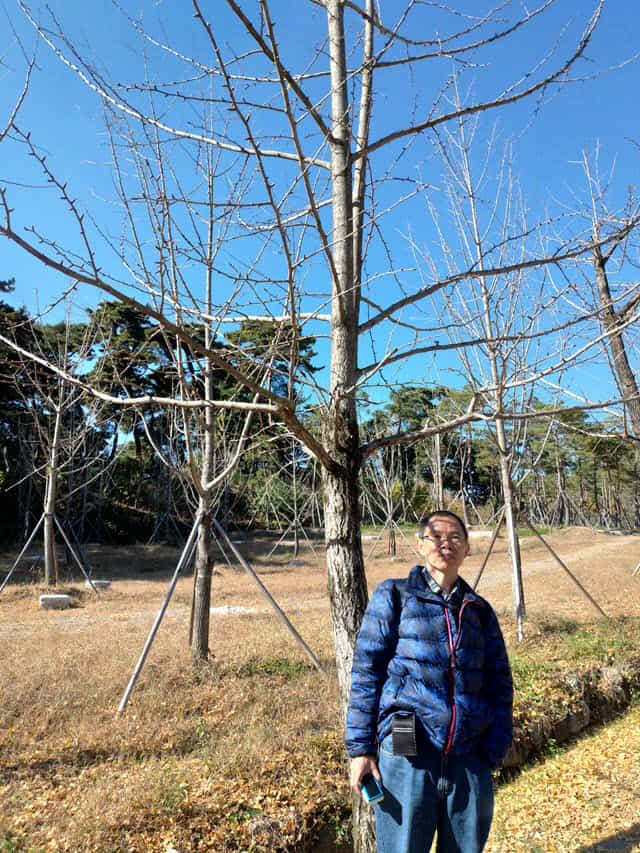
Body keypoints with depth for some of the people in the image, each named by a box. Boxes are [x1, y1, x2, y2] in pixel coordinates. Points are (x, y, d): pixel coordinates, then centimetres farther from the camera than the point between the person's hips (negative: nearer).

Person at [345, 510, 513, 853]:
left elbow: (500, 687, 15)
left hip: (469, 760, 4)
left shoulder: (479, 611, 12)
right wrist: (360, 747, -6)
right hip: (407, 759, -3)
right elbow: (366, 672, -1)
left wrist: (491, 755, 4)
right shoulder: (393, 596, 2)